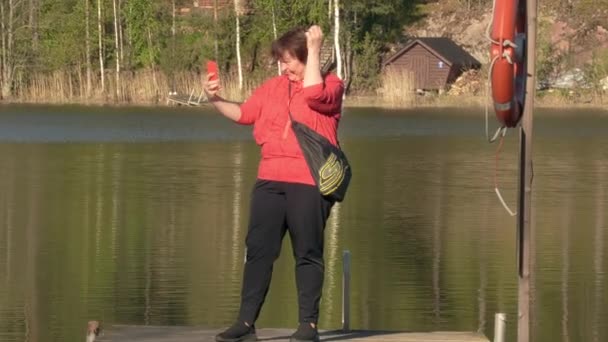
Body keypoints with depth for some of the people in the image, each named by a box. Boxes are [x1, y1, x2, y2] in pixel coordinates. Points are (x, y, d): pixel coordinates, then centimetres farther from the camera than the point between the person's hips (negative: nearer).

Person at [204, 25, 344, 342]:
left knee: (307, 253, 0)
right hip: (270, 180, 5)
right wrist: (216, 100, 5)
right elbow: (243, 113, 21)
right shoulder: (272, 87, 16)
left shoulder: (330, 85, 0)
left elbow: (313, 94, -21)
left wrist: (314, 49, -15)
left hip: (309, 182, -5)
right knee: (258, 250, 2)